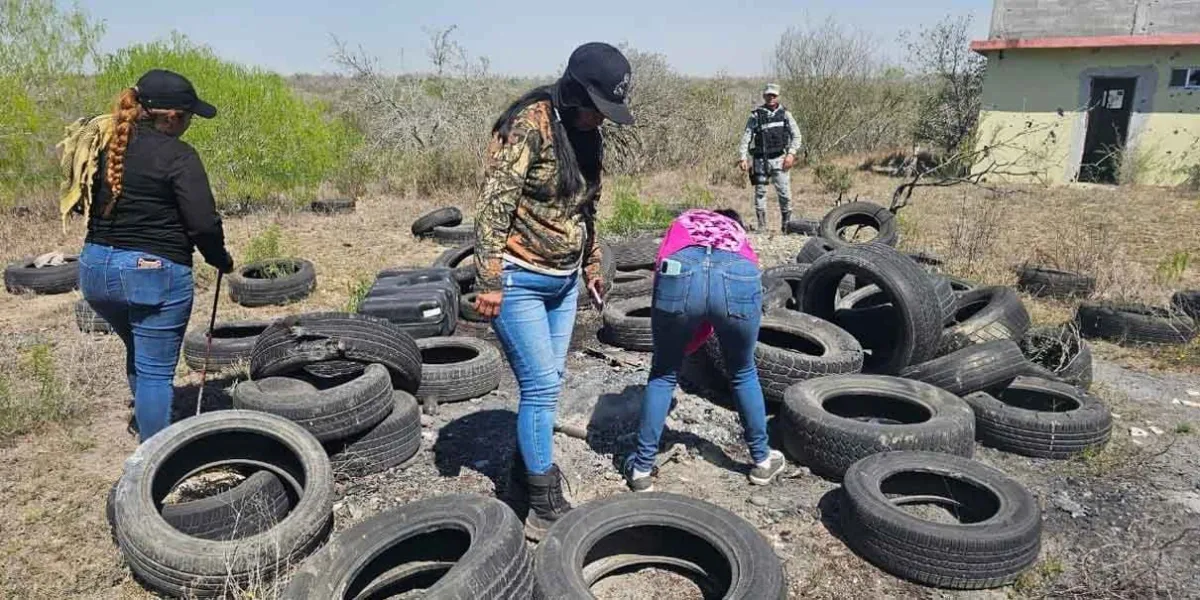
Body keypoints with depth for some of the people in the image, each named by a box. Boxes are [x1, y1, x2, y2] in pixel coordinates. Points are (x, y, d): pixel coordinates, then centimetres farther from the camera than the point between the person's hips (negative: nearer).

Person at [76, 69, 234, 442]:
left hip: (95, 267, 8)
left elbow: (87, 204, 14)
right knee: (156, 371, 1)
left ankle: (148, 437, 40)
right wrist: (222, 260, -1)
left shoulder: (106, 145, 8)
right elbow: (203, 223, -17)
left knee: (139, 356, 26)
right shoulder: (177, 155, -13)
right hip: (154, 271, -7)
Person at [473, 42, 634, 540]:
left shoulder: (585, 134, 8)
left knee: (546, 383, 13)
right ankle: (546, 507, 6)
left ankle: (527, 465, 33)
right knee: (542, 386, -6)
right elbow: (494, 205, -21)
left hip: (563, 279, 8)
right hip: (519, 280, -8)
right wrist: (489, 281, -23)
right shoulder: (529, 125, -17)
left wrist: (591, 264, 22)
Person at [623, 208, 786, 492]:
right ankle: (762, 460, 43)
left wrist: (671, 346, 35)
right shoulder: (739, 234, 42)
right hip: (739, 277, 1)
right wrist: (685, 347, 42)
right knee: (743, 373, 28)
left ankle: (641, 469, 29)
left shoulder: (684, 221, 41)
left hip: (681, 272, -1)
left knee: (663, 374, 22)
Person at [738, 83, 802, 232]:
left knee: (785, 193, -5)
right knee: (760, 193, 2)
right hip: (760, 160, 0)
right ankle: (761, 227, 9)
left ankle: (787, 226, 6)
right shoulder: (756, 116, 6)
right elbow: (746, 137, 1)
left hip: (780, 159, 0)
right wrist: (743, 157, -10)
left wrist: (791, 153, -7)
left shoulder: (785, 114, 10)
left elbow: (796, 135, 8)